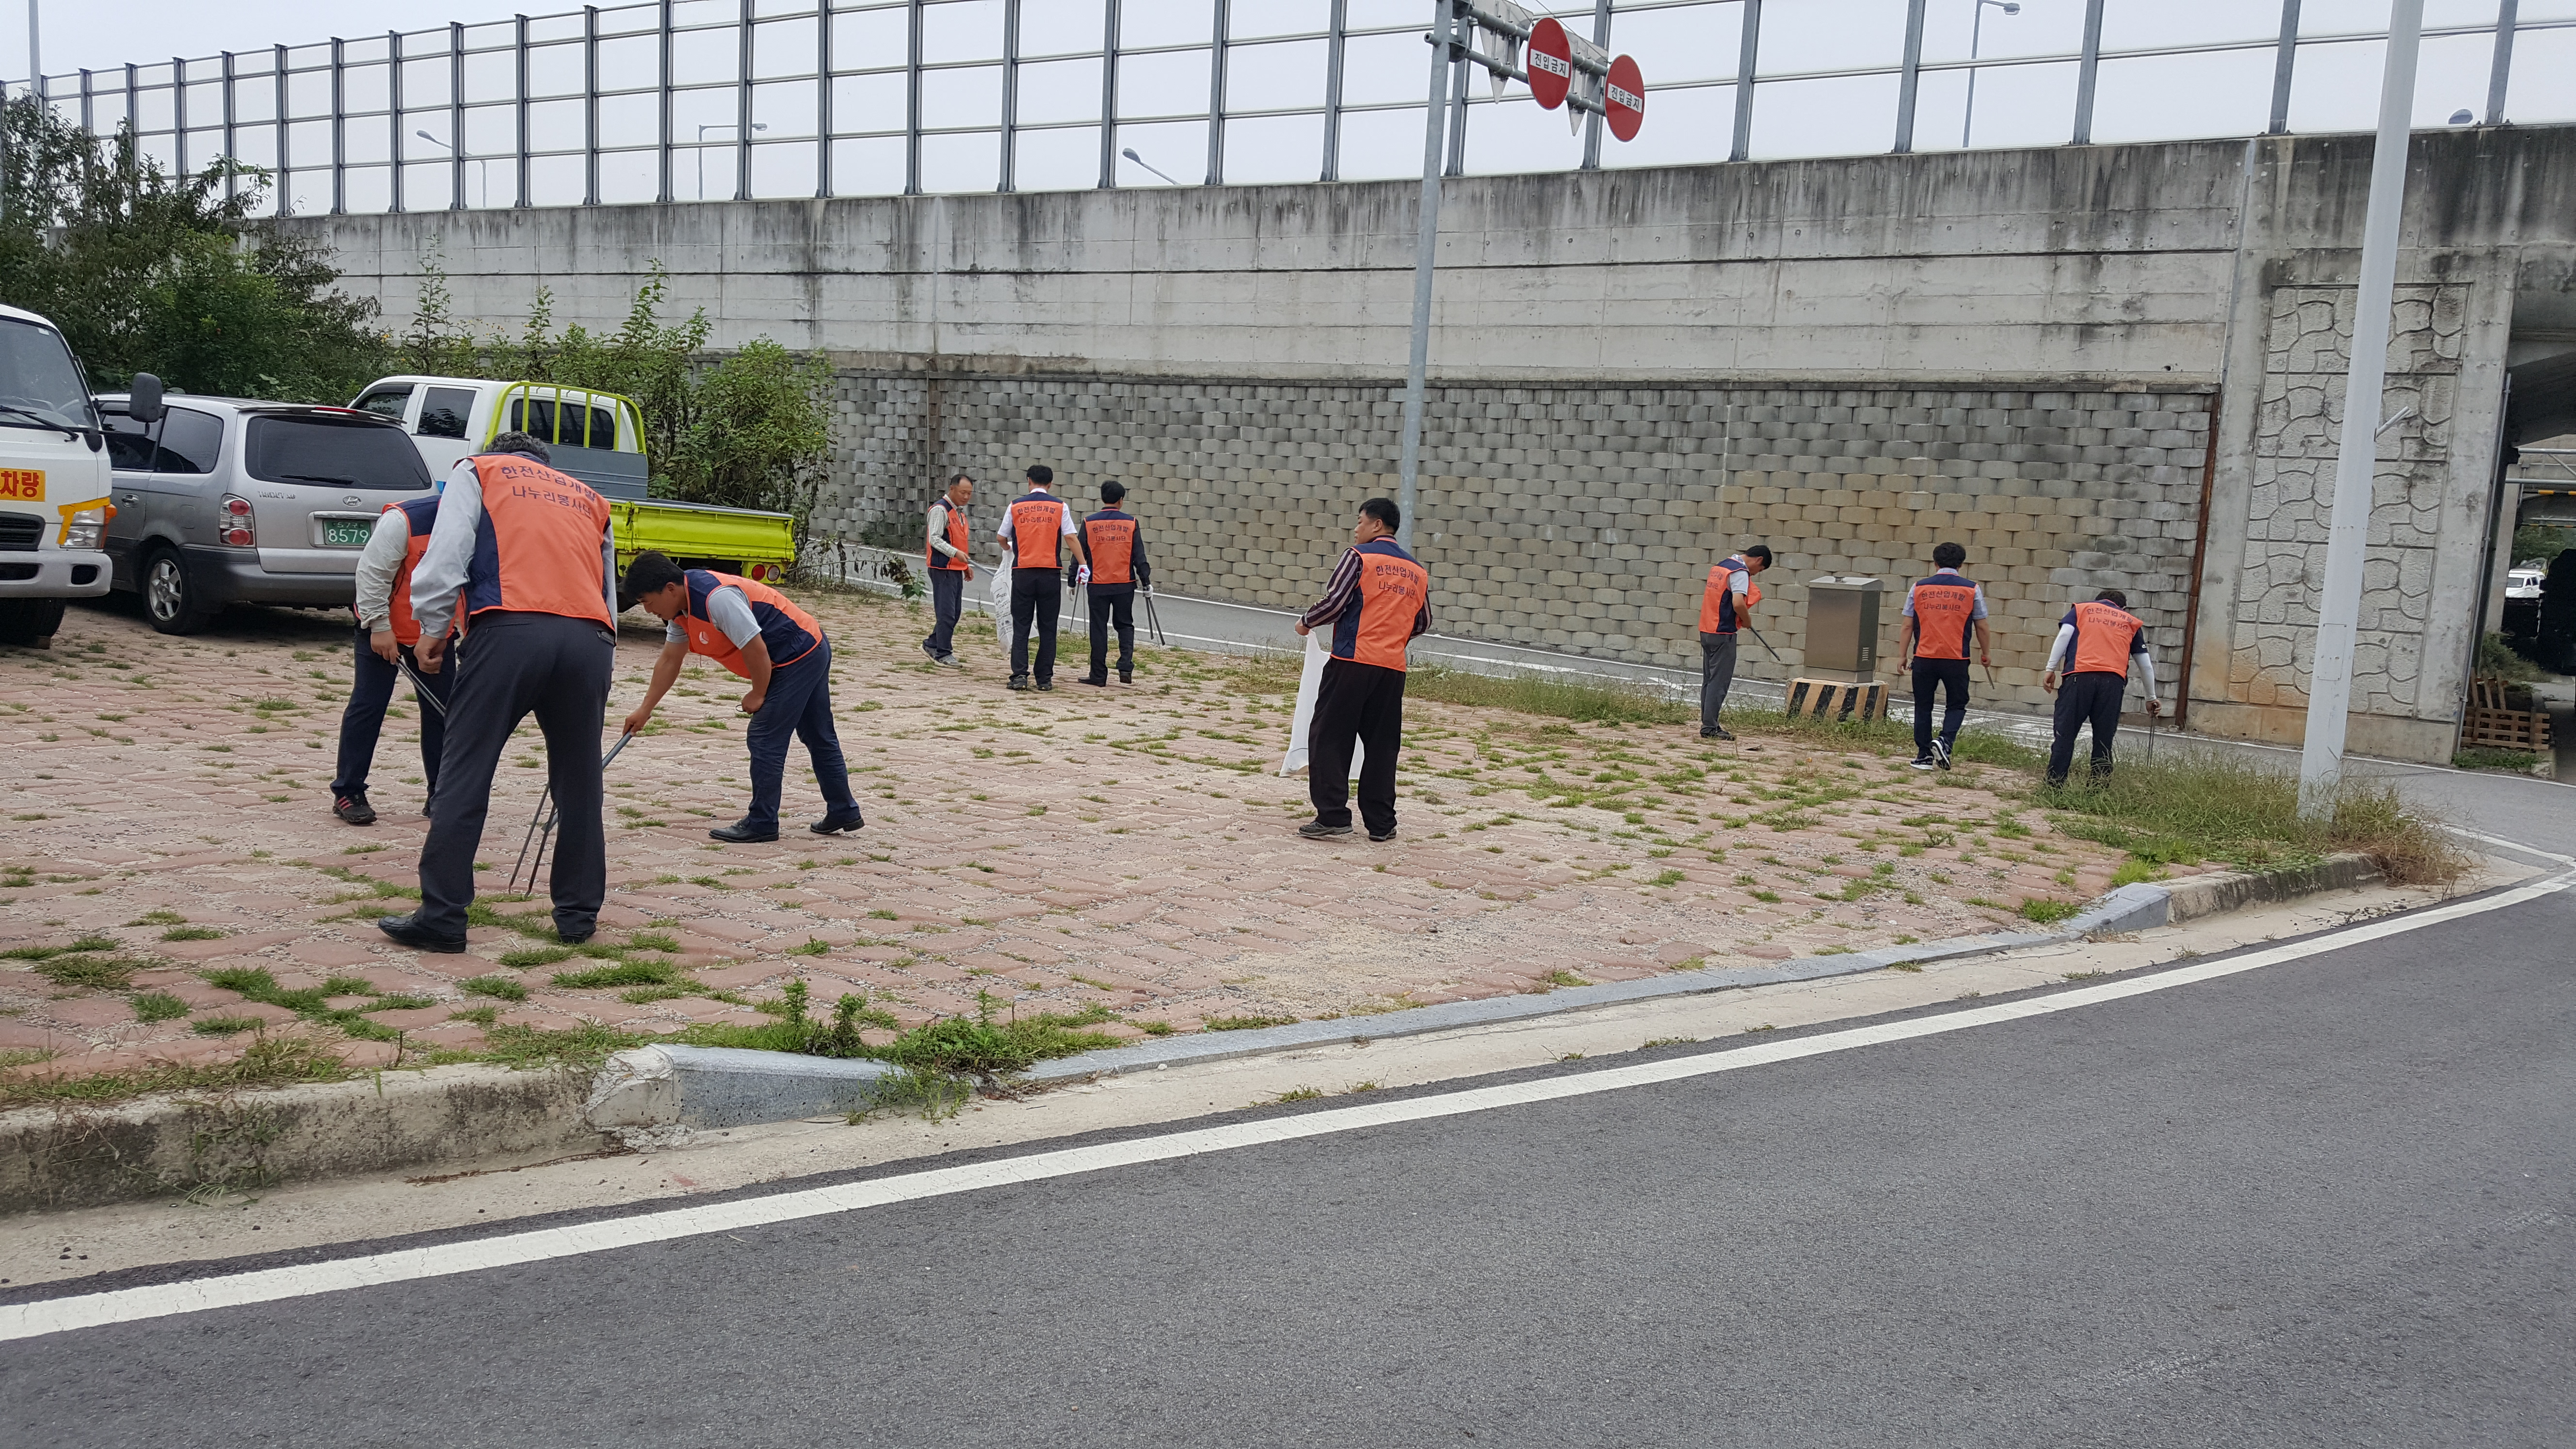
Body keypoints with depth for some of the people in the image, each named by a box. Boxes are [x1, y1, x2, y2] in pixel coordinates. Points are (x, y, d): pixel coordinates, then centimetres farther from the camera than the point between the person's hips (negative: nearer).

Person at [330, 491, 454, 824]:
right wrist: (379, 626, -19)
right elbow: (372, 572, -21)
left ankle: (440, 796, 13)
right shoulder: (403, 520, -24)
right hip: (383, 632, -5)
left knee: (442, 711, 5)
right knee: (368, 706, -3)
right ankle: (347, 792, 7)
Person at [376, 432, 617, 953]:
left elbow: (447, 554, 5)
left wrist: (433, 628, 9)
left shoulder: (477, 471, 22)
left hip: (510, 631, -3)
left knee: (464, 775, 2)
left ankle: (442, 918, 2)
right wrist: (600, 677, 35)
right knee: (579, 783, 13)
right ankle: (578, 915, 18)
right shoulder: (590, 499, 32)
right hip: (590, 639, 4)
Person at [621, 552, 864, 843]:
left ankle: (762, 823, 2)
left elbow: (756, 649, -26)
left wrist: (758, 695, -11)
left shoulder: (717, 598, -28)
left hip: (797, 659, -10)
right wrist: (644, 710, 17)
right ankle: (844, 811, 28)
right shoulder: (681, 607, 5)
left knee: (765, 739, -5)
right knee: (820, 738, 18)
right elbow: (669, 661, 15)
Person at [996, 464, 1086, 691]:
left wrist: (1007, 549, 33)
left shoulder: (1016, 506, 4)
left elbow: (1001, 537, 11)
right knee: (1047, 628, 6)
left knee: (1020, 626, 5)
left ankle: (1019, 675, -5)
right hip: (1050, 573, 0)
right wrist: (1083, 564, -1)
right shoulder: (1059, 507, 2)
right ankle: (1045, 679, 6)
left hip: (1023, 572, 0)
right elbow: (1072, 537, -5)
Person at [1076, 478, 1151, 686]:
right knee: (1125, 626, 13)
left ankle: (1099, 675, 9)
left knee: (1099, 629, 6)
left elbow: (1080, 554, 2)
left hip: (1098, 585, 0)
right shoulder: (1131, 523, -2)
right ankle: (1126, 669, -2)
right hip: (1125, 585, 0)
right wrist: (1146, 581, 6)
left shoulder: (1089, 523, -1)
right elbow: (1139, 556, -1)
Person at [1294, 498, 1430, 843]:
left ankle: (1332, 817, -4)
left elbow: (1335, 601, -10)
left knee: (1329, 738, 1)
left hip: (1353, 661, -6)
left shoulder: (1360, 556, -3)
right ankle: (1381, 824, 12)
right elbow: (1423, 623, 17)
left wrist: (1307, 623, 7)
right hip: (1393, 668, 6)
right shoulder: (1417, 571, 15)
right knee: (1382, 745, 11)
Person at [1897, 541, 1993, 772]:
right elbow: (1981, 626, 4)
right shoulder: (1972, 589, 0)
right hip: (1956, 659, -1)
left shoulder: (1918, 588, 2)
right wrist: (1986, 653, 18)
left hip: (1924, 657, 1)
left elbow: (1908, 625, 3)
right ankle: (1945, 741, -11)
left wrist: (1902, 655, 11)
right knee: (1956, 705, 13)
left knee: (1923, 707, 11)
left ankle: (1924, 756, 12)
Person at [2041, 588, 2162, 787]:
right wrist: (2151, 698, 36)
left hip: (2079, 675, -1)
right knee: (2103, 741, 6)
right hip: (2114, 681, 1)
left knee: (2065, 735, -2)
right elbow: (2146, 664, 26)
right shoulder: (2131, 622, 26)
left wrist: (2051, 669, 2)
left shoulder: (2081, 609, 23)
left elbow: (2064, 635, 4)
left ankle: (2053, 789, -8)